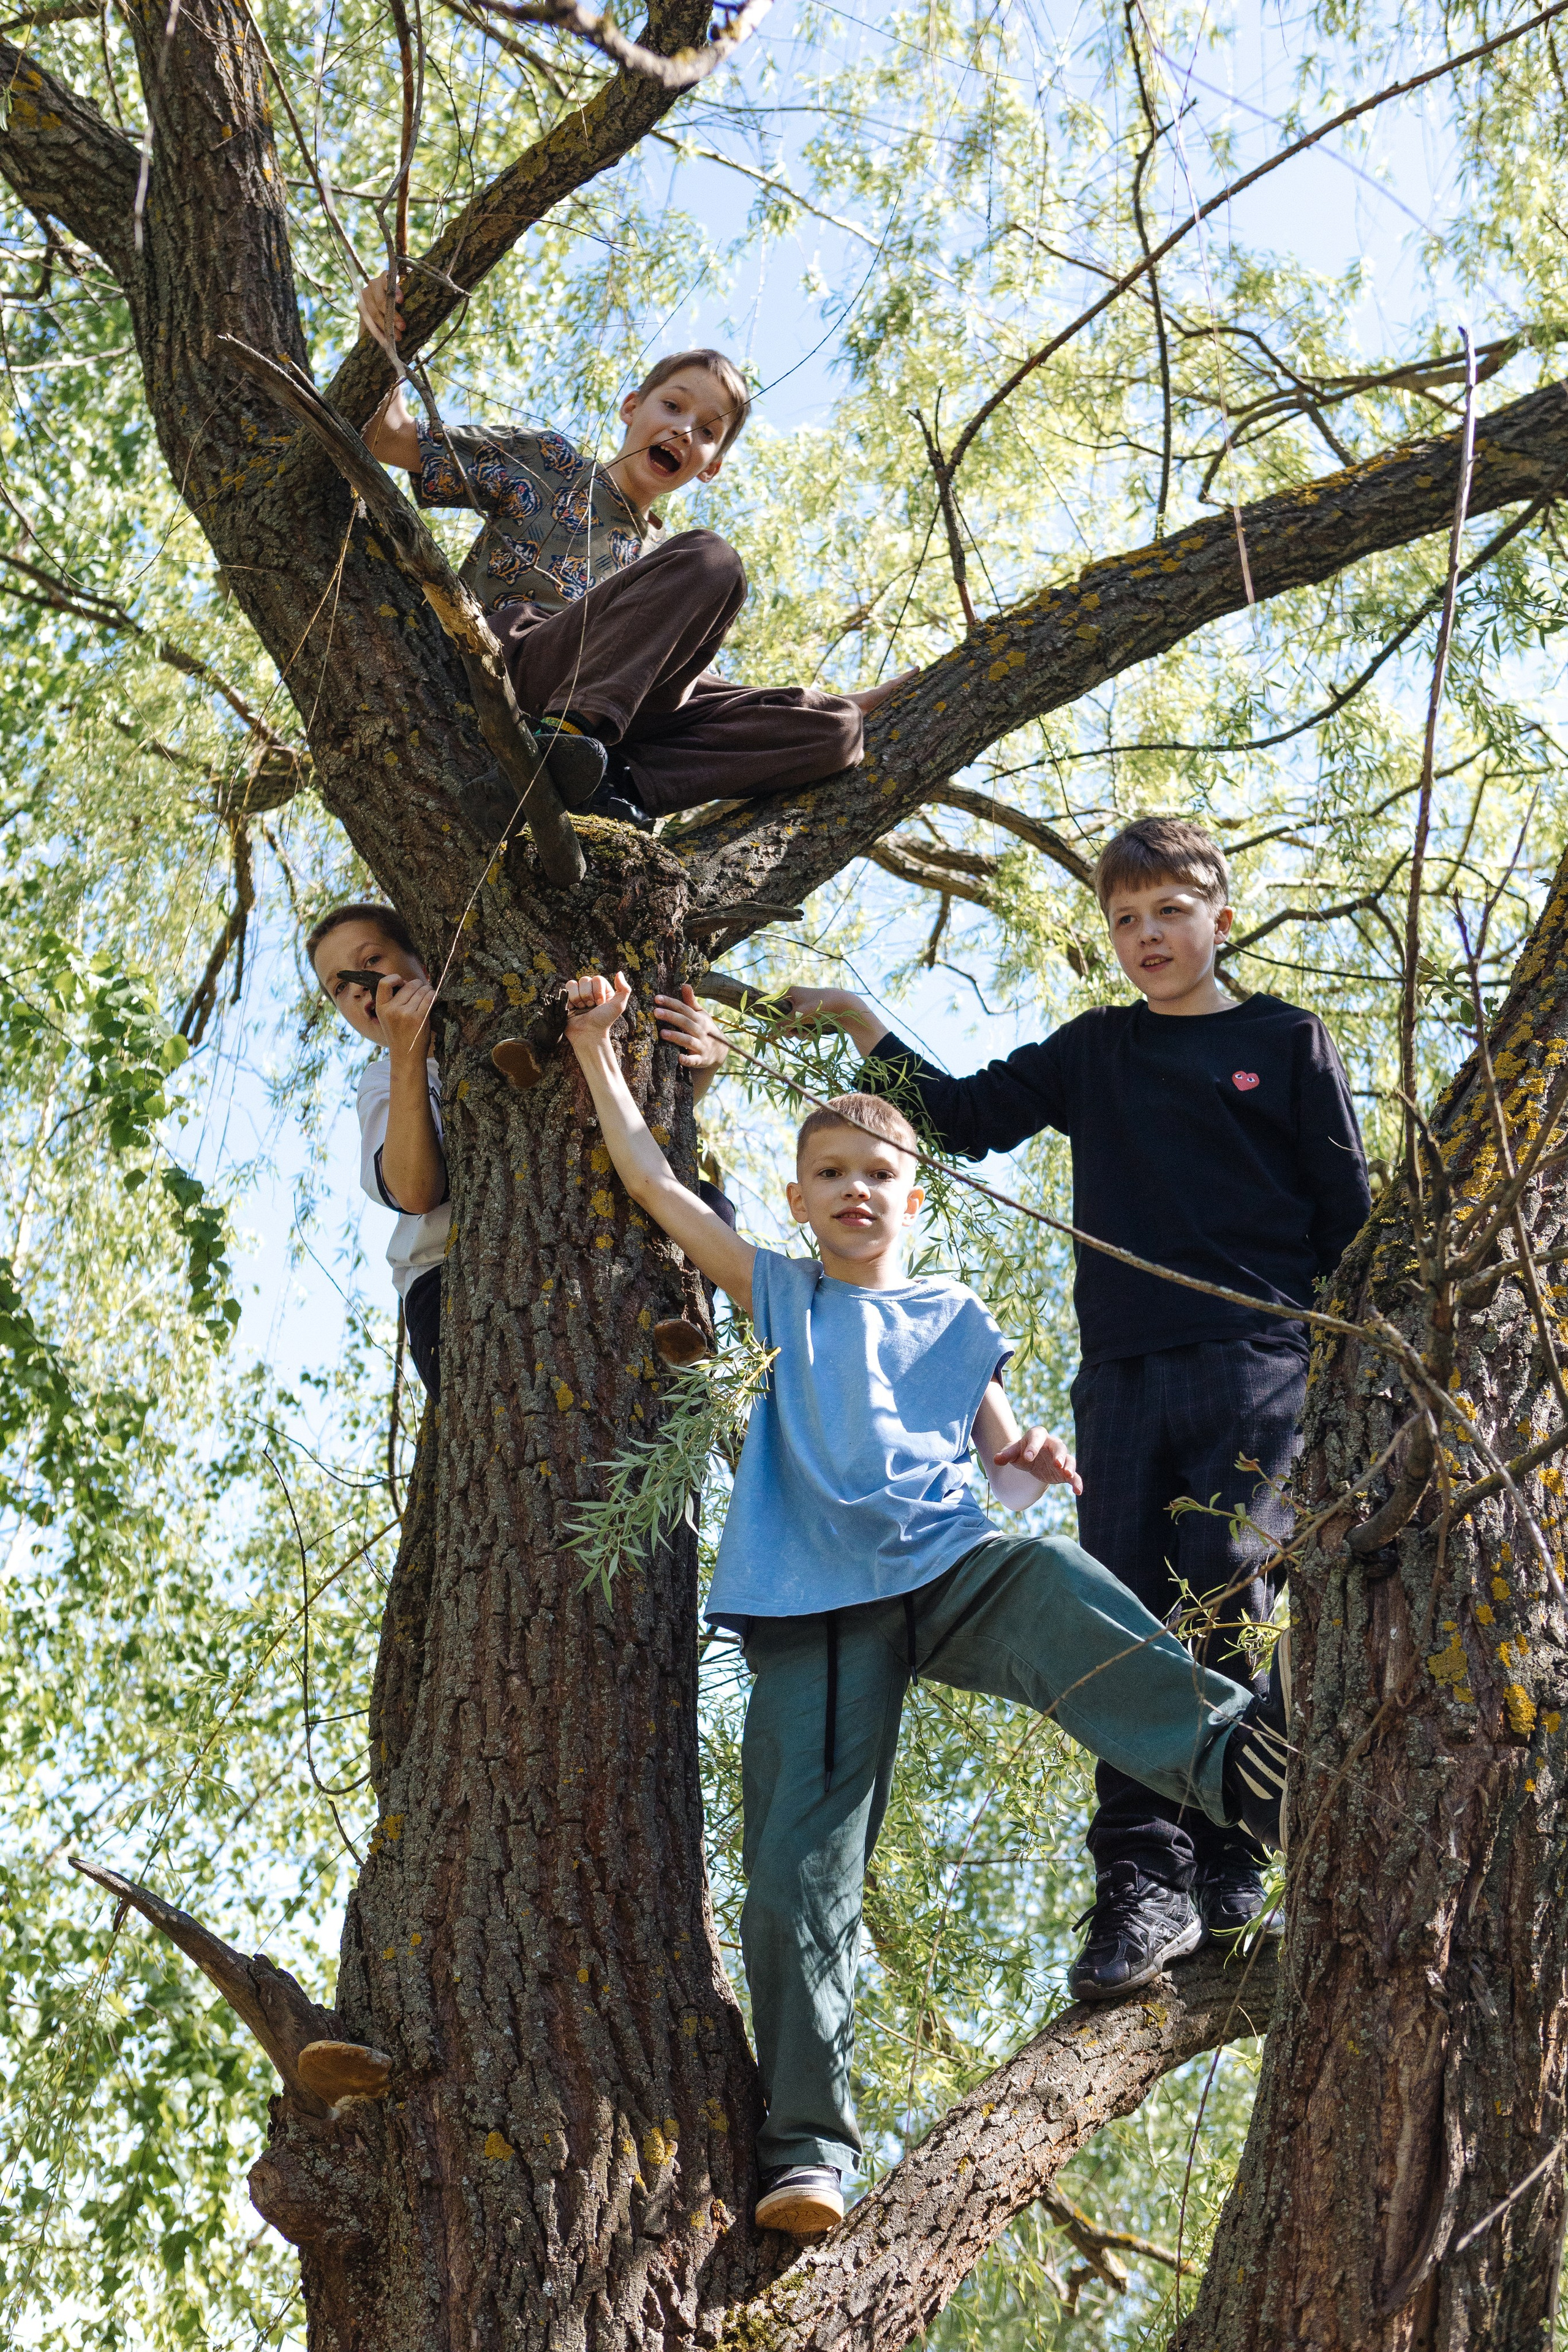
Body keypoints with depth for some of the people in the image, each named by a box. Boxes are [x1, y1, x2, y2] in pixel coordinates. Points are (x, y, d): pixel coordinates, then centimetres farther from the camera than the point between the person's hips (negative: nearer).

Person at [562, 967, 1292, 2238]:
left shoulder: (952, 1316, 22)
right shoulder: (779, 1294, 21)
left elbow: (1000, 1445, 20)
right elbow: (652, 1180, 19)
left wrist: (1032, 1462, -3)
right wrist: (600, 1051, 20)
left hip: (949, 1567, 0)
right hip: (815, 1603, 0)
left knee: (1055, 1580, -36)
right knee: (798, 1871, -10)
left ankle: (1232, 1750, -54)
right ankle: (809, 2147, -9)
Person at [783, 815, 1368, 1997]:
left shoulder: (1288, 1042, 9)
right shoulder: (1094, 1051, 19)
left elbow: (1346, 1208, 7)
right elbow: (965, 1118, 22)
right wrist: (863, 1025, 14)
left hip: (1257, 1366, -3)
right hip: (1125, 1374, 4)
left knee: (1226, 1608, -11)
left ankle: (1229, 1871, -5)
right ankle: (1144, 1882, -6)